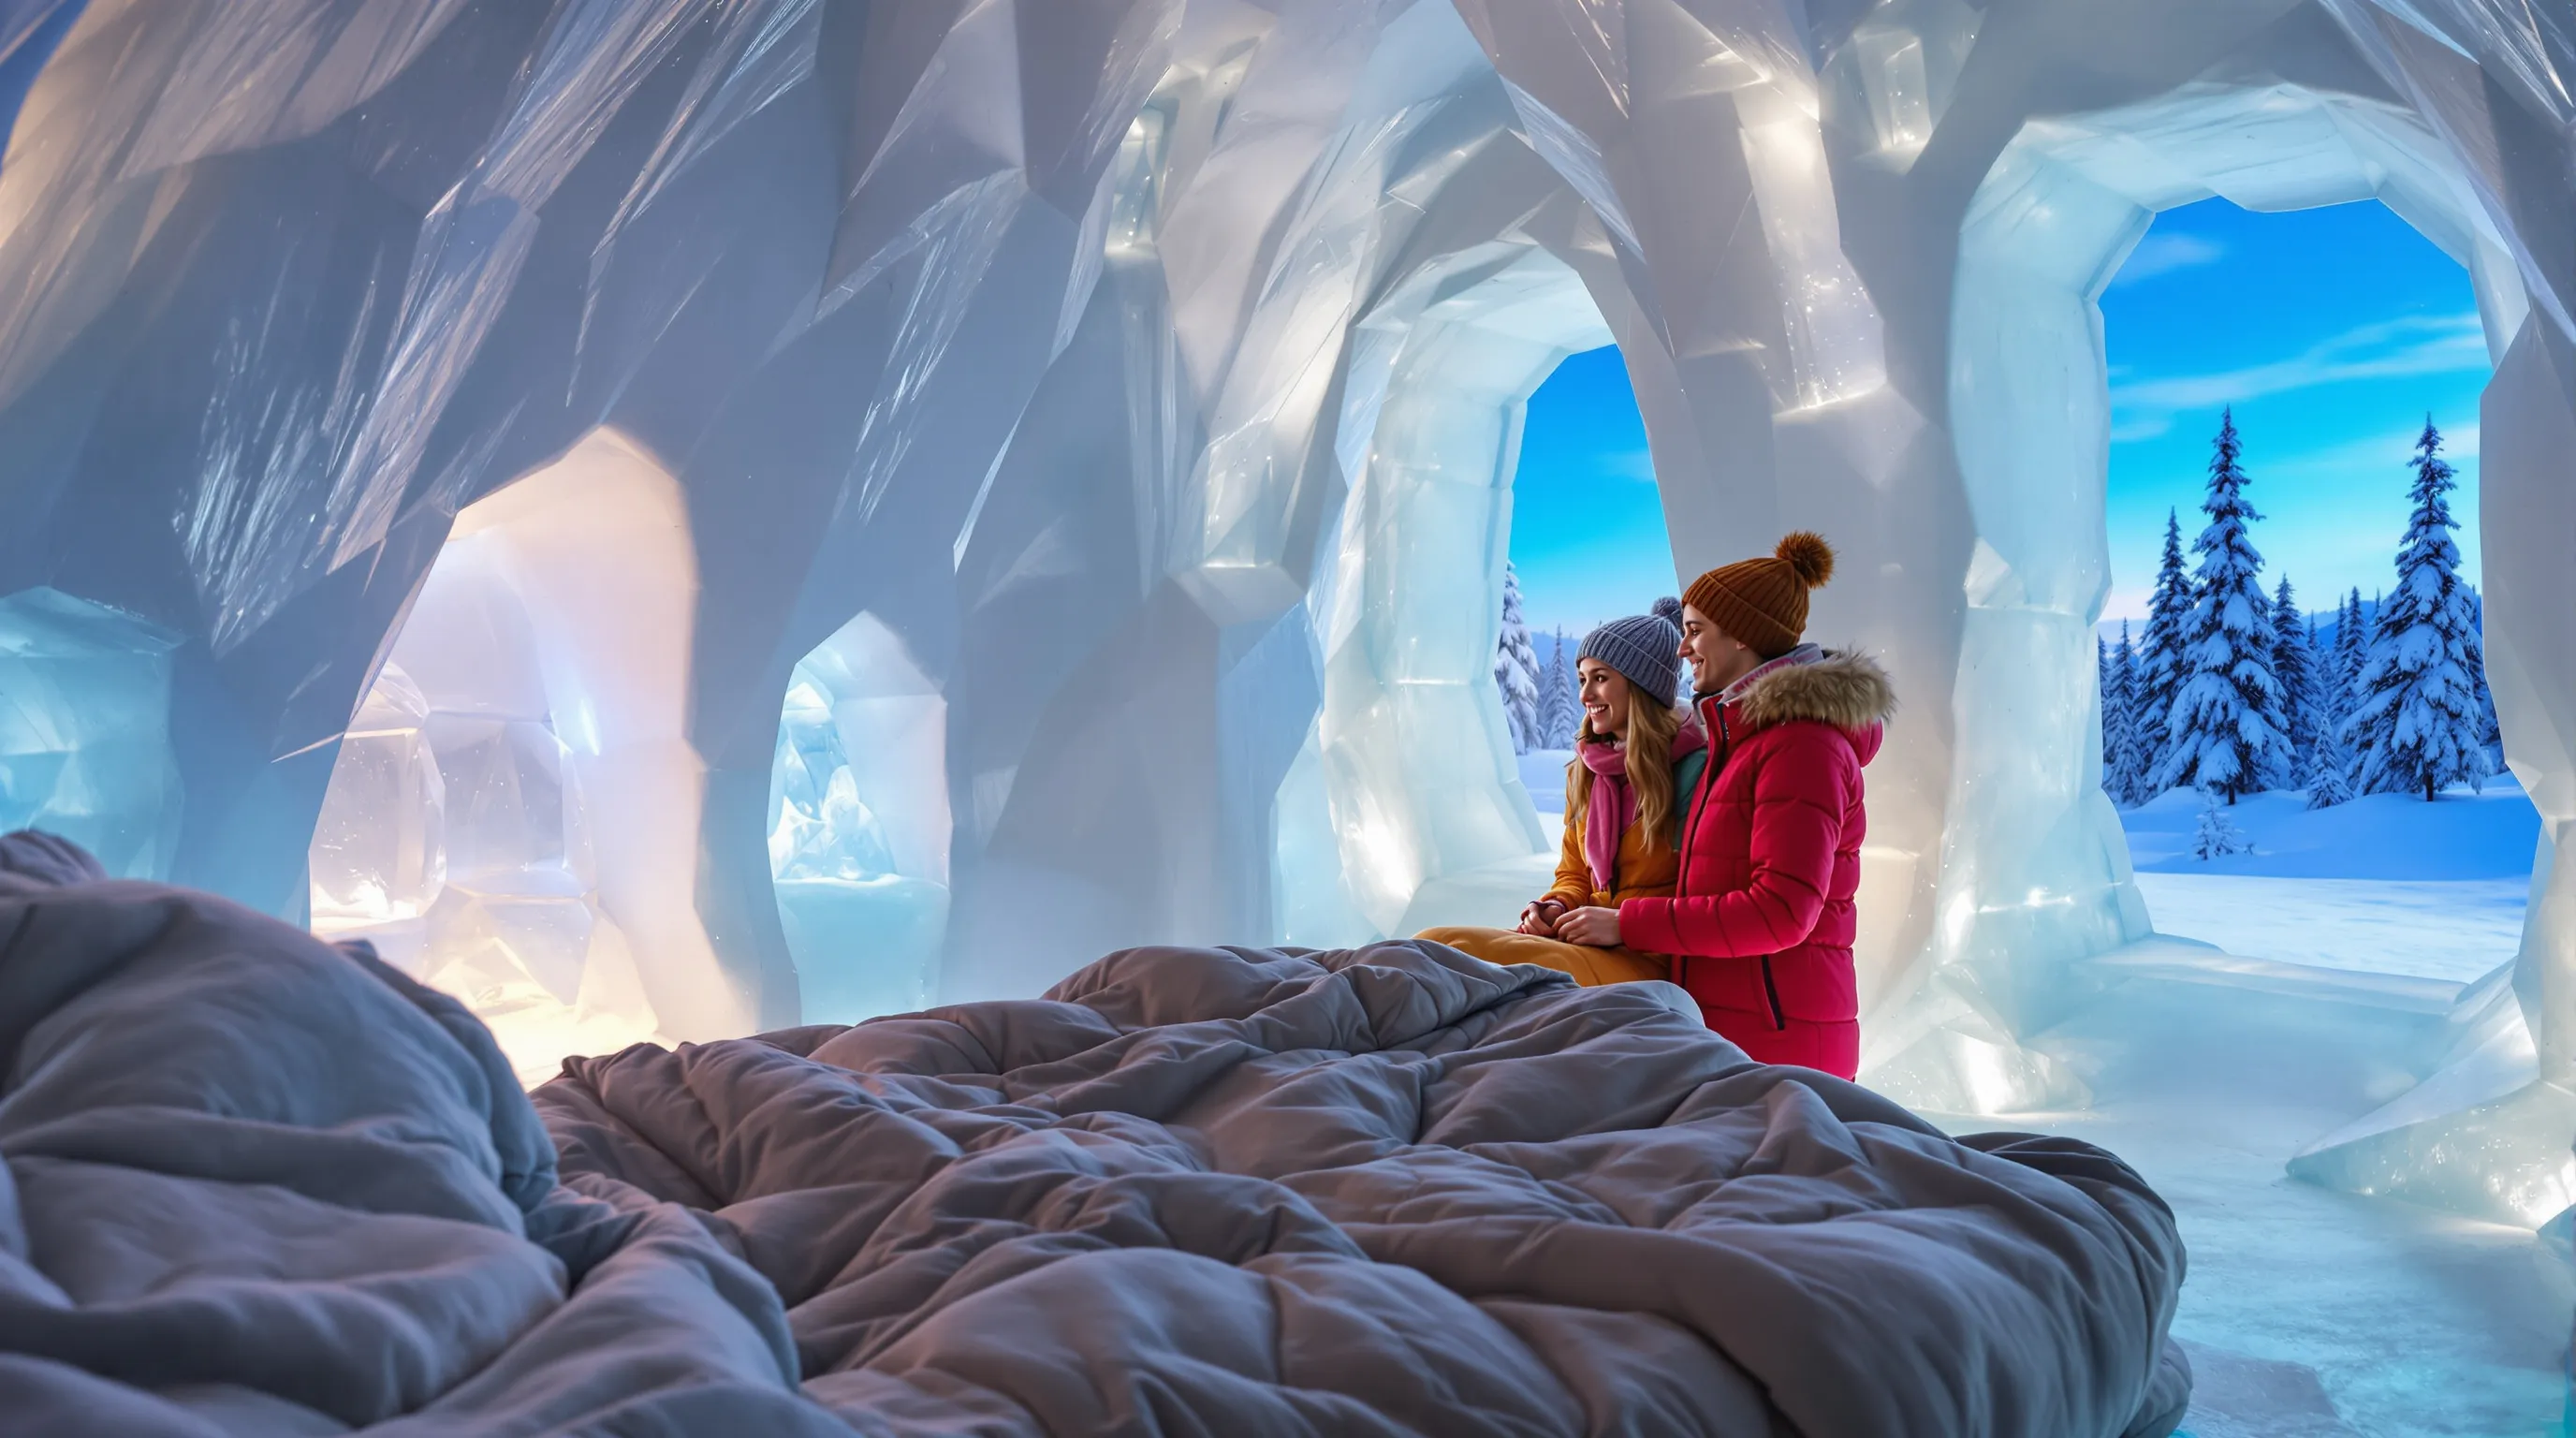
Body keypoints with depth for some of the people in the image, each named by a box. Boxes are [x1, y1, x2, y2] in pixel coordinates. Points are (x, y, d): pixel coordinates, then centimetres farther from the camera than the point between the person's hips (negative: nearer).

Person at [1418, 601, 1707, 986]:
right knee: (1433, 945, -17)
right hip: (1591, 942, 7)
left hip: (1648, 962, -7)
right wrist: (1556, 908, 0)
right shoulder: (1586, 773, 16)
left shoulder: (1692, 769, -7)